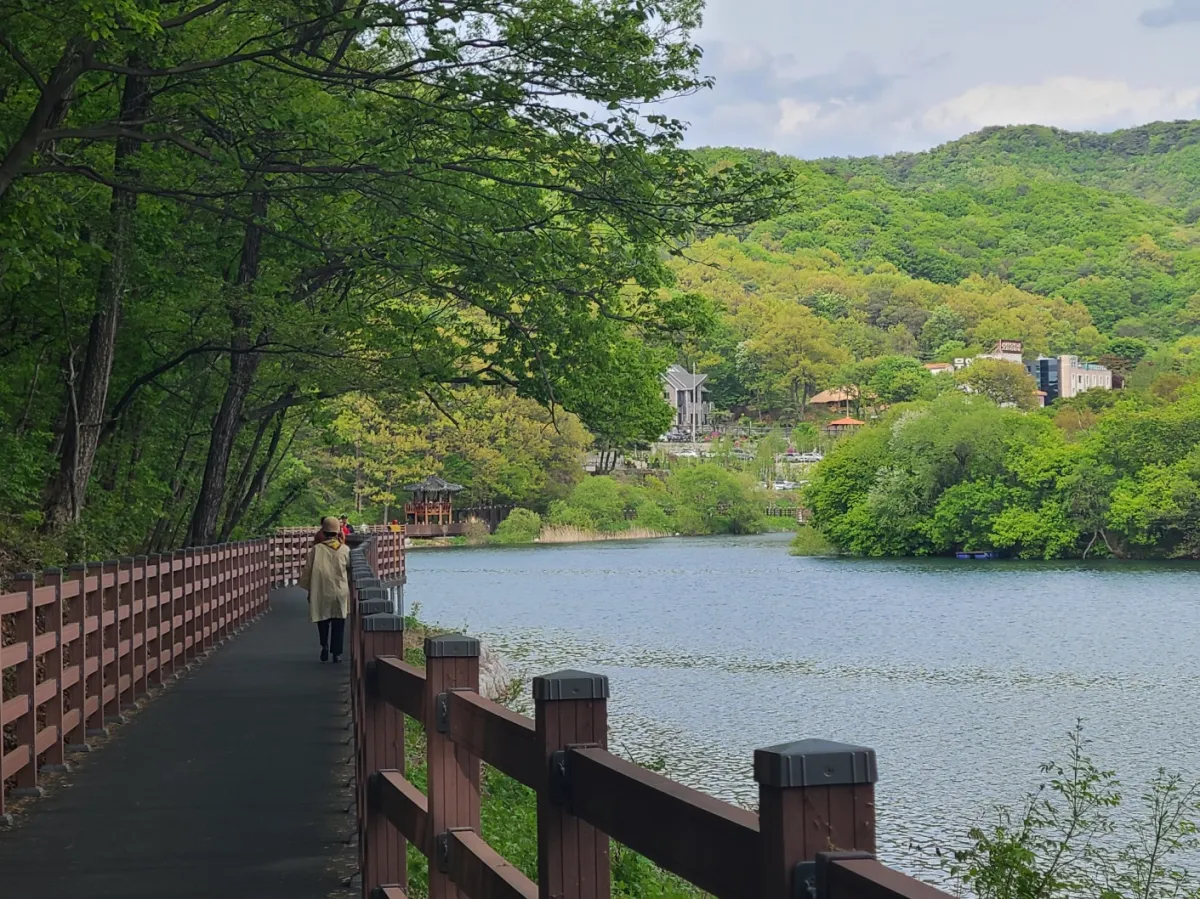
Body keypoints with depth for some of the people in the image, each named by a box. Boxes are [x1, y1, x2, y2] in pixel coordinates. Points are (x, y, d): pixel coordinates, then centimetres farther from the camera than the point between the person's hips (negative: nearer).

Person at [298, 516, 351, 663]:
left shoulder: (316, 549, -6)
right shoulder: (344, 550, -4)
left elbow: (307, 570, -1)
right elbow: (350, 568, 7)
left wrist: (308, 589, 10)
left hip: (321, 592, 0)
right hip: (340, 592, 0)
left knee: (323, 621, 15)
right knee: (338, 623, 8)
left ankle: (325, 646, -1)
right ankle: (337, 652, 6)